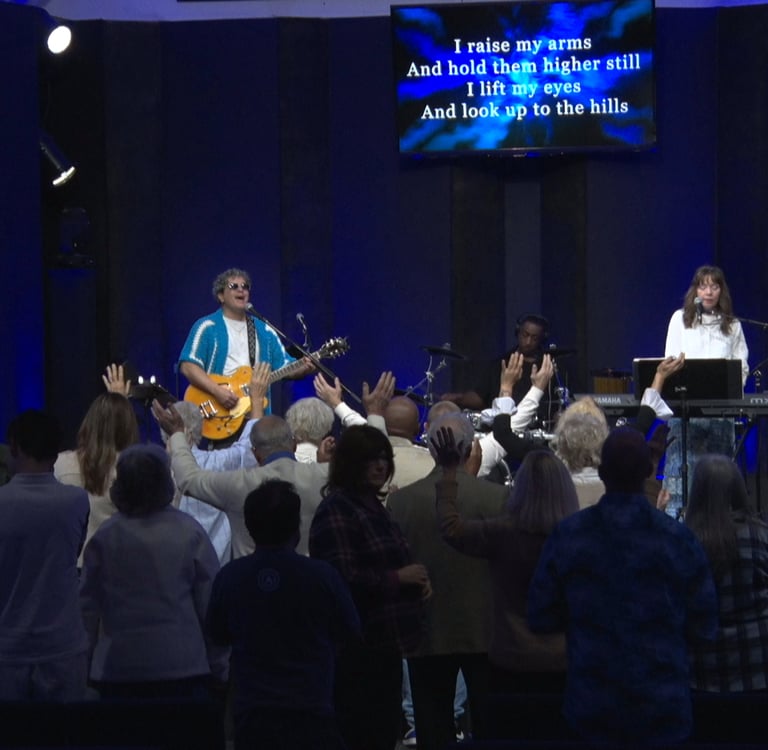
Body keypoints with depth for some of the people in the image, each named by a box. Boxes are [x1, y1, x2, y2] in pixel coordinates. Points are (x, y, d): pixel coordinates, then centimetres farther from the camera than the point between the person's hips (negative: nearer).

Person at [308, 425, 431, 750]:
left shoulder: (373, 505, 16)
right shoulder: (335, 511, -13)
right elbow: (344, 580, -23)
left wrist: (416, 578, 7)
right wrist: (398, 578, -15)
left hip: (386, 642, 9)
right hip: (357, 648, -9)